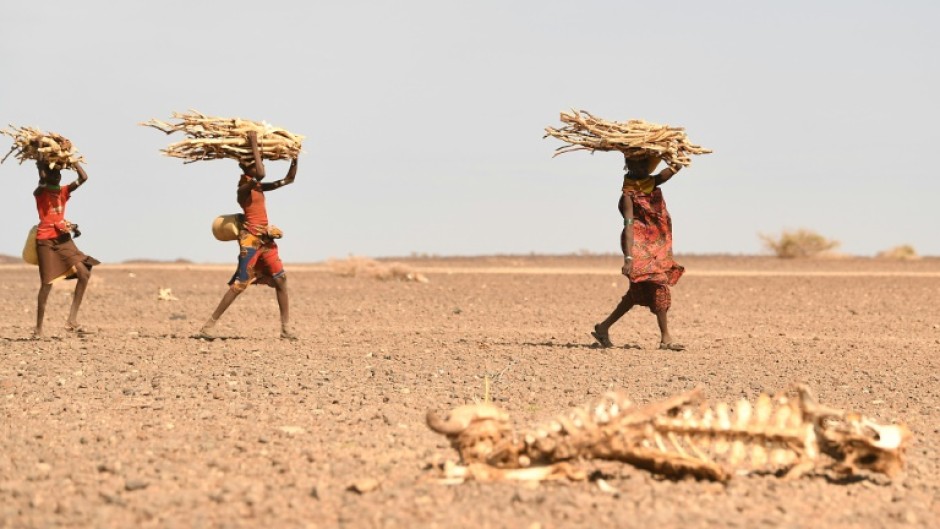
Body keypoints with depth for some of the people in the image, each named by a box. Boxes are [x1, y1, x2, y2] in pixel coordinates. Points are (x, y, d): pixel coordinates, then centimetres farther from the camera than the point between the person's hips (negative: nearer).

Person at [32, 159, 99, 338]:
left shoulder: (64, 191, 11)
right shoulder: (40, 192, -4)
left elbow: (83, 177, 1)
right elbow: (42, 179, -25)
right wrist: (41, 161, -16)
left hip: (63, 239, 6)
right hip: (46, 241, -5)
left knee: (84, 273, -8)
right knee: (47, 283, -5)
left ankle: (72, 320, -3)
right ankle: (38, 328, 6)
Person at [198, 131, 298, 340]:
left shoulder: (259, 187, 12)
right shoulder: (244, 188, -12)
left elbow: (289, 179, 19)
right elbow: (260, 174, -32)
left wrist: (294, 157, 7)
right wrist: (254, 145, -24)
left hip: (265, 240, 8)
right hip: (251, 240, -8)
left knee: (281, 281, 5)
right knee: (239, 285, -10)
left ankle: (286, 329, 9)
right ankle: (208, 327, -8)